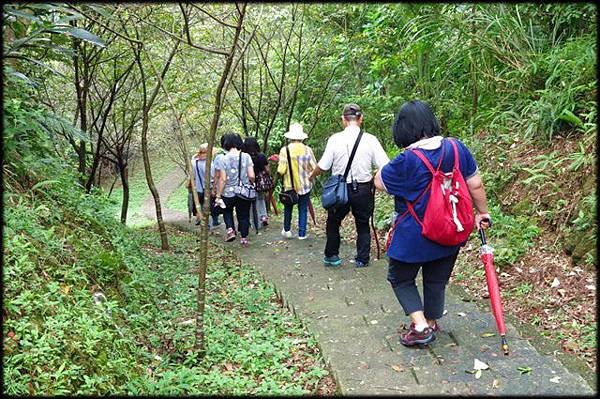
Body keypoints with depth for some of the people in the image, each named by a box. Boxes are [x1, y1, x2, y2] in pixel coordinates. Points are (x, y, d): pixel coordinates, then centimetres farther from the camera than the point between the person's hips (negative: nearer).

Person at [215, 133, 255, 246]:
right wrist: (251, 184, 14)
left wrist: (218, 195, -4)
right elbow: (251, 176, -9)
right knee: (244, 215, 15)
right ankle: (244, 238, 20)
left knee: (227, 211, 24)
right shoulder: (246, 157, -5)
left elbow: (222, 179, -11)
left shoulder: (224, 159, -10)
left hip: (229, 193, -1)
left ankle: (230, 229, 6)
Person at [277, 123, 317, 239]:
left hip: (289, 185, 0)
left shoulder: (285, 150, -12)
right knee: (303, 209, 10)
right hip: (305, 185, 0)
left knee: (288, 208, 20)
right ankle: (302, 234, 11)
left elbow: (281, 170, -14)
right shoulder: (307, 149, -9)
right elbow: (315, 168, -8)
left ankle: (287, 230, 30)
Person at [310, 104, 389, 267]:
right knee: (363, 225, 17)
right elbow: (385, 166, -10)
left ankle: (331, 256, 29)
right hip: (363, 189, 0)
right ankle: (362, 259, 21)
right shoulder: (370, 140, -9)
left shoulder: (335, 139, -10)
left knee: (333, 222, 20)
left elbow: (322, 166, -6)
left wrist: (312, 176, 14)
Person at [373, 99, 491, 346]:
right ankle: (431, 323, 38)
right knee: (436, 280, 22)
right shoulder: (457, 148, -10)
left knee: (400, 279, 17)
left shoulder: (406, 161, -24)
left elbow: (378, 182, -7)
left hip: (413, 236, -5)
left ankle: (420, 326, 8)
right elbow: (475, 184, 0)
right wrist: (482, 213, 13)